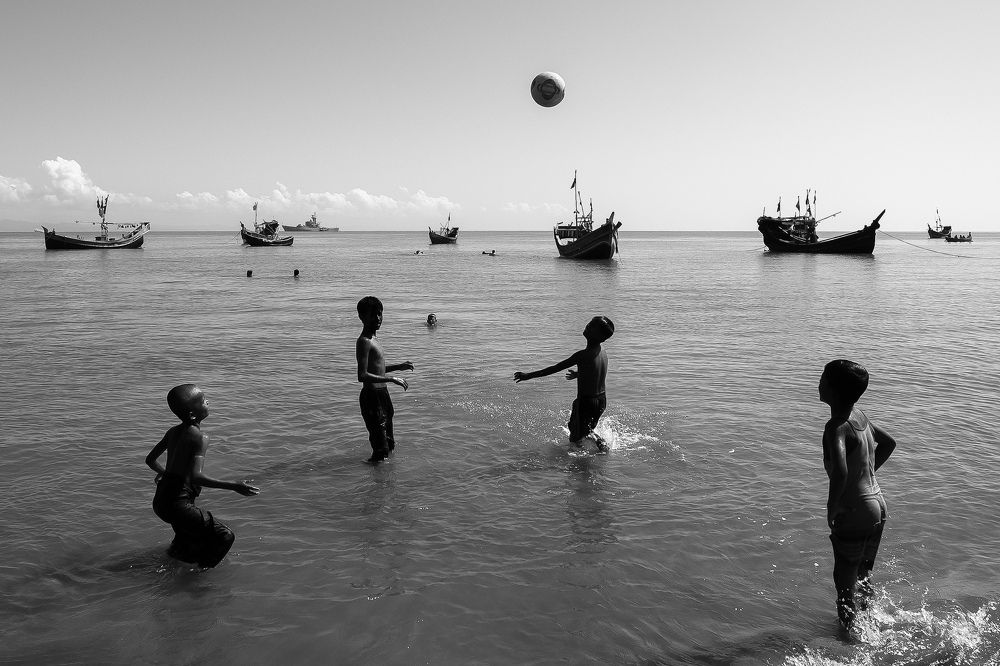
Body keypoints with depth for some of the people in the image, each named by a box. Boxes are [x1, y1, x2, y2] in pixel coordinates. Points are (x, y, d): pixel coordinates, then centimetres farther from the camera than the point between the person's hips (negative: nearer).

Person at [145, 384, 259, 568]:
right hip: (177, 505, -9)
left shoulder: (173, 431, 8)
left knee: (188, 542, 32)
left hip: (160, 502, 9)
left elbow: (150, 460, 20)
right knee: (225, 537, -7)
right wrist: (232, 486, -28)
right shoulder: (200, 437, -17)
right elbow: (196, 477, -28)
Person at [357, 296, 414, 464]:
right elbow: (362, 376, -28)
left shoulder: (372, 339, 13)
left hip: (381, 393, 10)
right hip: (372, 397, -10)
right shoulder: (364, 342, -19)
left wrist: (398, 367, 19)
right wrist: (392, 379, -26)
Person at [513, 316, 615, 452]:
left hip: (585, 403, -7)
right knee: (588, 429, 32)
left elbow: (555, 368, -20)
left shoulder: (583, 355, -24)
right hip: (602, 401, 7)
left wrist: (528, 375, -13)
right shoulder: (603, 353, -1)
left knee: (575, 439, 12)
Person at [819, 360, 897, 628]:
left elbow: (840, 472, -39)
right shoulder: (858, 414, 3)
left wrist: (831, 510, -24)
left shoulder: (837, 427, -24)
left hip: (855, 513, -9)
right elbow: (888, 442, 21)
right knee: (864, 575, 27)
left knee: (845, 584, 5)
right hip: (877, 505, 9)